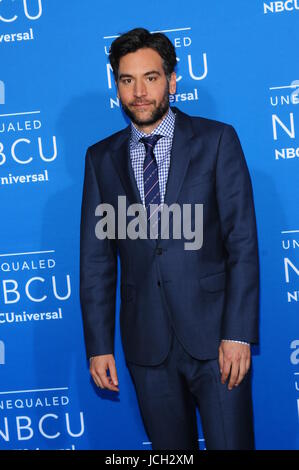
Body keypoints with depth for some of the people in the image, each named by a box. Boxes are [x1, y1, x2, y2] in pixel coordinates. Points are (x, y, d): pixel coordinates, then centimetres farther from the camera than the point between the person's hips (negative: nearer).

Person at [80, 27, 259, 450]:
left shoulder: (217, 140, 0)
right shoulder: (101, 158, 8)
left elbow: (242, 240, -5)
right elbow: (96, 258, 7)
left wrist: (238, 333, -12)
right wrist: (99, 344, 2)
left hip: (213, 333, -2)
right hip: (146, 342, 3)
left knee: (231, 443, 0)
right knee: (171, 448, 12)